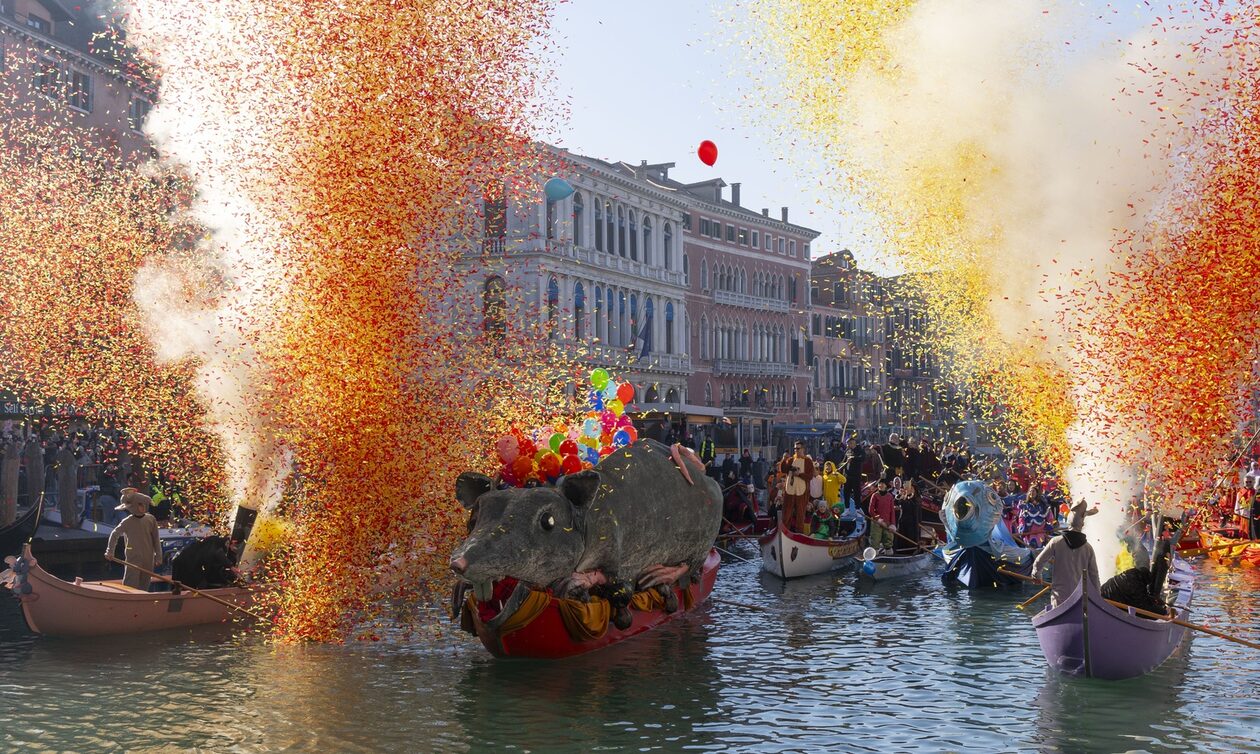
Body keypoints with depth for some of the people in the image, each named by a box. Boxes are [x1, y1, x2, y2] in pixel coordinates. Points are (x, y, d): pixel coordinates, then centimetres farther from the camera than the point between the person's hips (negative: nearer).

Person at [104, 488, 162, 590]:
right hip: (133, 560, -3)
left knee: (144, 588, 11)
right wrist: (110, 551, 6)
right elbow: (114, 534, 9)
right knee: (130, 586, -9)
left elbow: (156, 540, 6)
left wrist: (158, 557, 6)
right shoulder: (127, 522, -7)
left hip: (148, 561, 3)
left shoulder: (151, 519, 0)